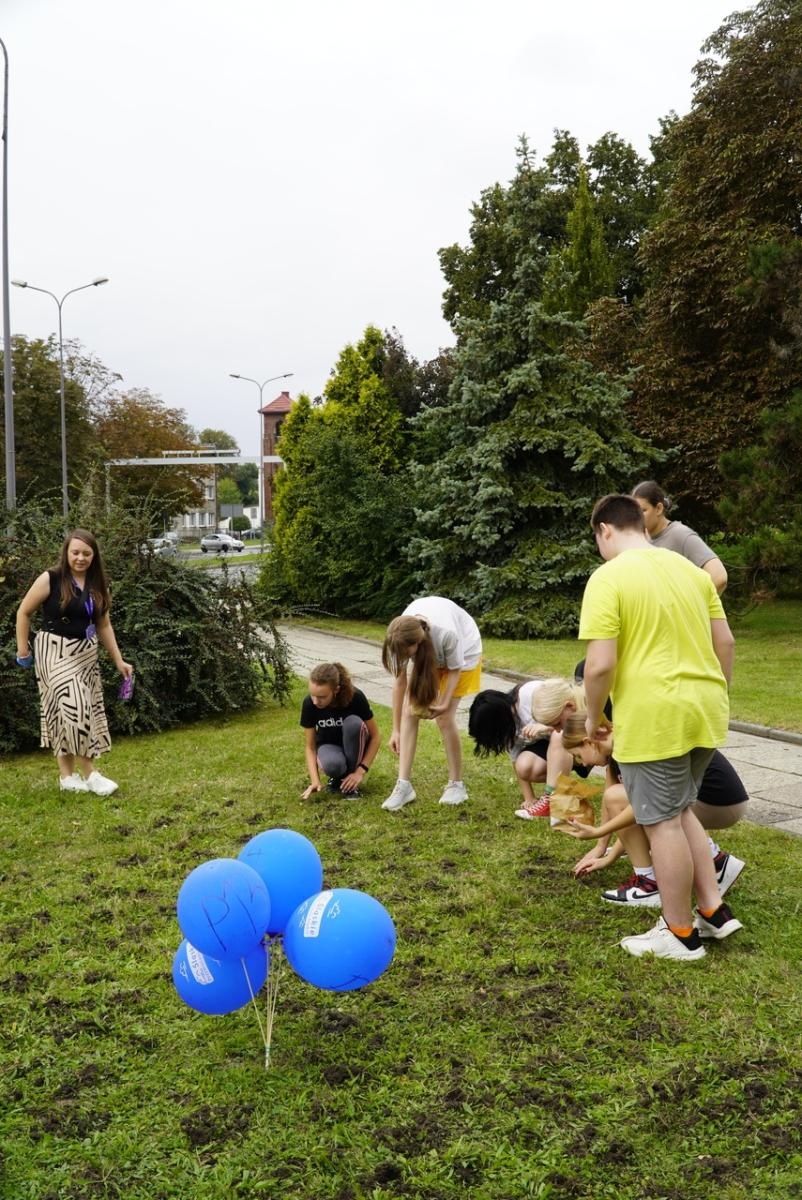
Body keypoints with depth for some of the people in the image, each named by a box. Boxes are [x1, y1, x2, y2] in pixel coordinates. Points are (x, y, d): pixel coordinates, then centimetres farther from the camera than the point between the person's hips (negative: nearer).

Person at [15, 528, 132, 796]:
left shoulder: (97, 586, 5)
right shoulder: (50, 579, -11)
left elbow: (103, 625, 12)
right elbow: (24, 612, -3)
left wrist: (118, 660, 9)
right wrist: (23, 650, -3)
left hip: (86, 654, 6)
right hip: (55, 652, -6)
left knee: (87, 711, 7)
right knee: (72, 709, -14)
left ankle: (67, 775, 18)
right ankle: (89, 773, -4)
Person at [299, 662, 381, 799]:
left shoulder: (355, 697, -27)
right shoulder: (309, 704, -22)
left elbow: (375, 736, -17)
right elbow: (310, 746, -13)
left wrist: (361, 770, -25)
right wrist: (315, 781, -27)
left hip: (354, 745, 0)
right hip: (328, 745, 0)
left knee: (353, 722, -34)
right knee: (332, 765, -37)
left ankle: (350, 783, -16)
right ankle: (338, 777, 1)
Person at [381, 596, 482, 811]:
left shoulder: (447, 634, -43)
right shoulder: (402, 638, -31)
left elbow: (455, 669, -22)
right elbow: (400, 682, -20)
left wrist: (445, 703, -32)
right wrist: (396, 730, -15)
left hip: (462, 652, -4)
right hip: (428, 655, 4)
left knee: (444, 718, -13)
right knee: (409, 713, -11)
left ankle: (456, 784, 4)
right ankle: (404, 785, -8)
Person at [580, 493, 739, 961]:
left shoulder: (608, 577, -12)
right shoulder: (689, 568, 10)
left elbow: (601, 664, -18)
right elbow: (726, 643, 12)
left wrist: (594, 715, -2)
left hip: (654, 718, -7)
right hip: (703, 711, 8)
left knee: (663, 824, 5)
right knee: (679, 811, 23)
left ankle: (681, 935, 18)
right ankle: (715, 911, 26)